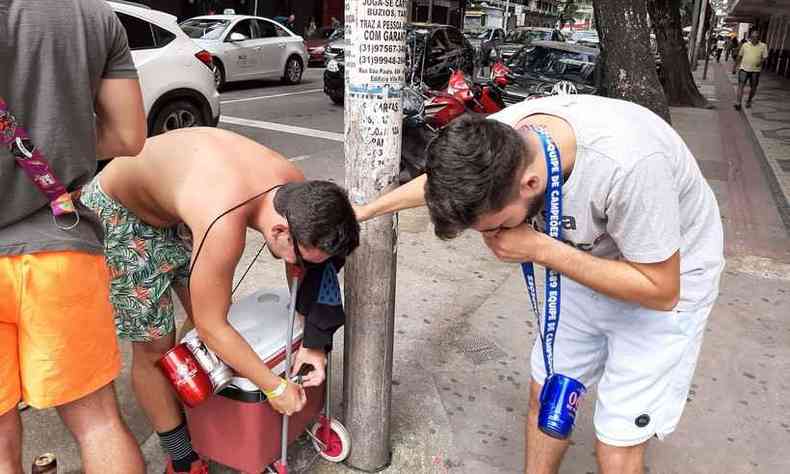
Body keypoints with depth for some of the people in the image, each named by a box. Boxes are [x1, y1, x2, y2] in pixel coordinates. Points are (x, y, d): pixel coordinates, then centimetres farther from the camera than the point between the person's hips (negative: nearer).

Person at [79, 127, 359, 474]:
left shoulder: (296, 188, -21)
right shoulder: (223, 227, -43)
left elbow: (303, 273, -4)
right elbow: (211, 328, -29)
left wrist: (312, 344, -5)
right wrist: (275, 387, -19)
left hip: (173, 205, 7)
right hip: (117, 214, -7)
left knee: (208, 309, 7)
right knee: (155, 346, -1)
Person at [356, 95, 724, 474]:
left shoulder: (629, 166, -41)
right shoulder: (498, 136, -23)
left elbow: (661, 291, -27)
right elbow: (442, 179, 1)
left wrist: (540, 249, -33)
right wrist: (365, 210, 12)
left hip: (667, 277, -5)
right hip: (590, 263, 5)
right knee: (545, 391, 14)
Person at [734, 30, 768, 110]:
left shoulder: (763, 46, 0)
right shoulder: (745, 45, 4)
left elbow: (765, 57, -2)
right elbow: (739, 56, 12)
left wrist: (761, 61, -23)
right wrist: (736, 66, 15)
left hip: (755, 70, 0)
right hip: (744, 68, 0)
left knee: (753, 87, 10)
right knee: (741, 85, -11)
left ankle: (749, 101, 33)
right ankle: (738, 104, -14)